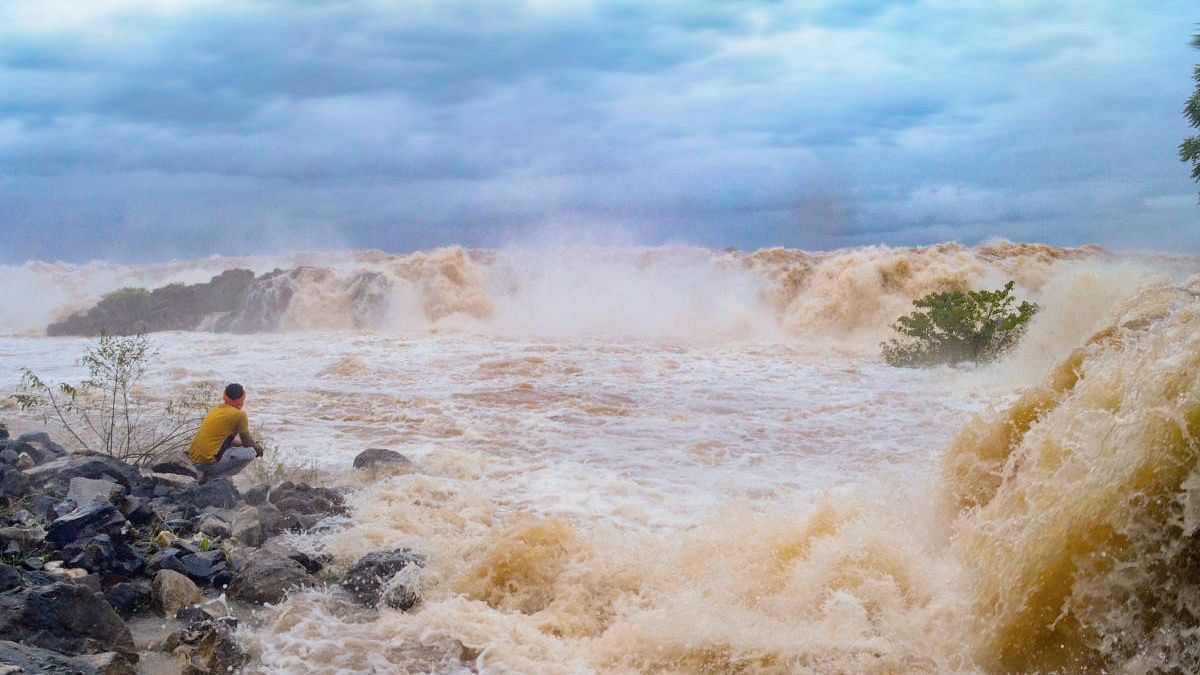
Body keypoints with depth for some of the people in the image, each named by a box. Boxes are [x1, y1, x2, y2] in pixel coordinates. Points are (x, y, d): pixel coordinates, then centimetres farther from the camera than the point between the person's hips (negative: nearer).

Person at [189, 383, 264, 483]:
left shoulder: (215, 410, 15)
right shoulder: (239, 415, -8)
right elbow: (247, 442, 3)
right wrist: (257, 447, 23)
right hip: (209, 462, -8)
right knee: (250, 453, 1)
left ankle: (207, 474, 14)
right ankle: (214, 477, -4)